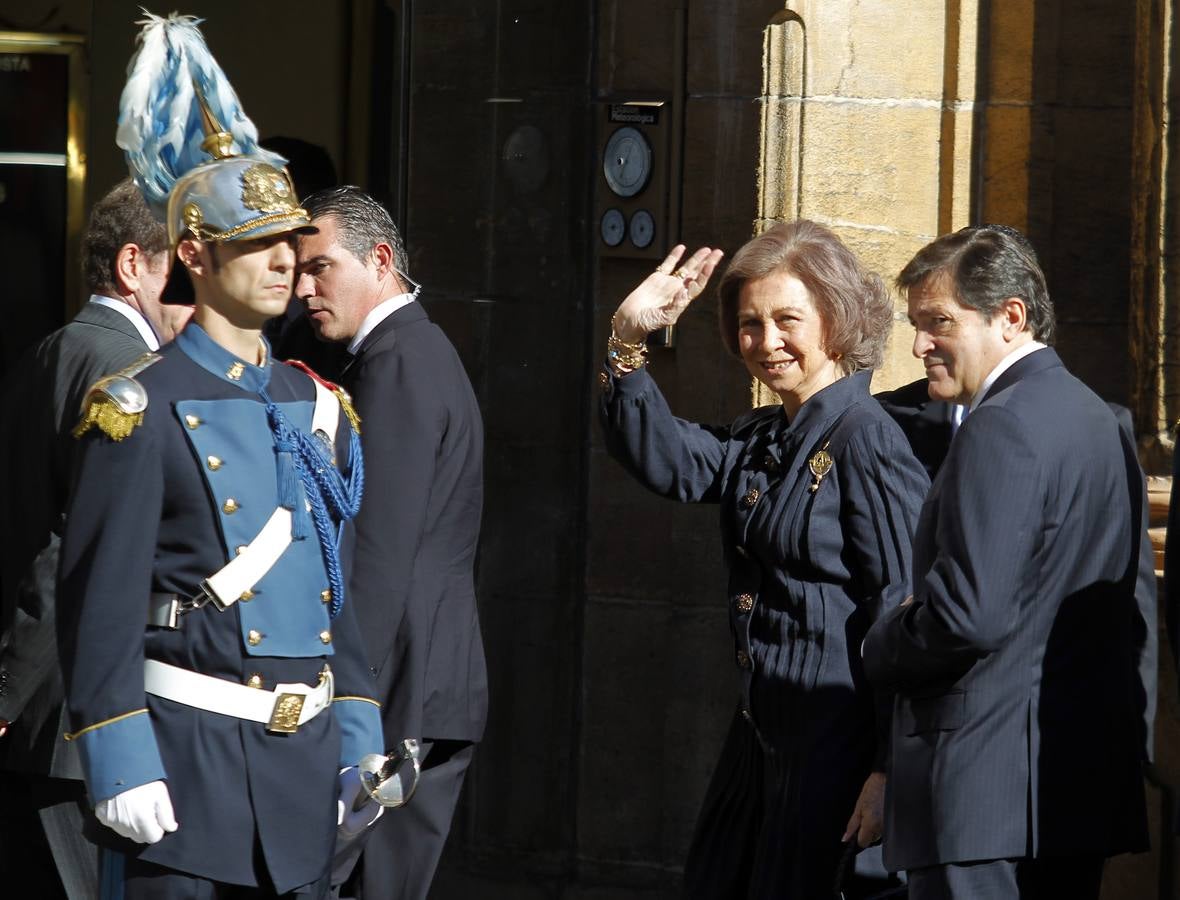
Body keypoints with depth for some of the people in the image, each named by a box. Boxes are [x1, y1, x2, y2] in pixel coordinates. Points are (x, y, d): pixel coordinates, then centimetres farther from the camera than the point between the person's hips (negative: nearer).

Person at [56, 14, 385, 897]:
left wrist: (359, 744, 12)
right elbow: (101, 600, -11)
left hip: (306, 757, 6)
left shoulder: (319, 408, 13)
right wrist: (123, 767, -17)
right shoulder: (142, 409, -8)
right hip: (190, 751, -6)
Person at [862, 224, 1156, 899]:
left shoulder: (1004, 425, -14)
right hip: (1088, 785, 10)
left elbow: (970, 612, -22)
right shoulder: (1102, 420, 17)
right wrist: (1132, 742, 25)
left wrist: (881, 648, -4)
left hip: (989, 791, -10)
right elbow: (1137, 612, 21)